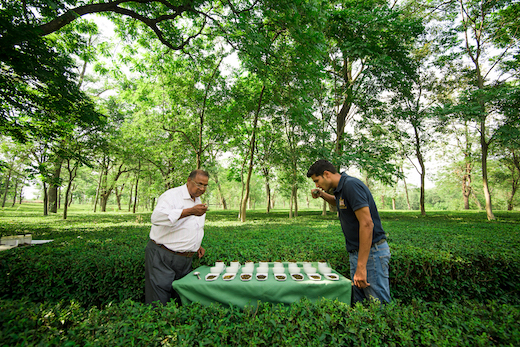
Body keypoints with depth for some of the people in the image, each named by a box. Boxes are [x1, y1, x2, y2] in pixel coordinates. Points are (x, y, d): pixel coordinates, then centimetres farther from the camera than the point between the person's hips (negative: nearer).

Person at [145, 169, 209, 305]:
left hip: (185, 259, 8)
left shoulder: (197, 201, 12)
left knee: (181, 300, 16)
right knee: (159, 301, 3)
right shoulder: (172, 195, -14)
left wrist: (197, 245, 14)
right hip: (162, 258, -7)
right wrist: (190, 211, -38)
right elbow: (157, 217, -34)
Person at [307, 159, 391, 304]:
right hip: (356, 251, 9)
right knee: (359, 302, 14)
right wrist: (322, 194, 14)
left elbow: (367, 224, -24)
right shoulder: (341, 188, 11)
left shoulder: (351, 185, -18)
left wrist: (361, 266, -25)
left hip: (371, 251, -9)